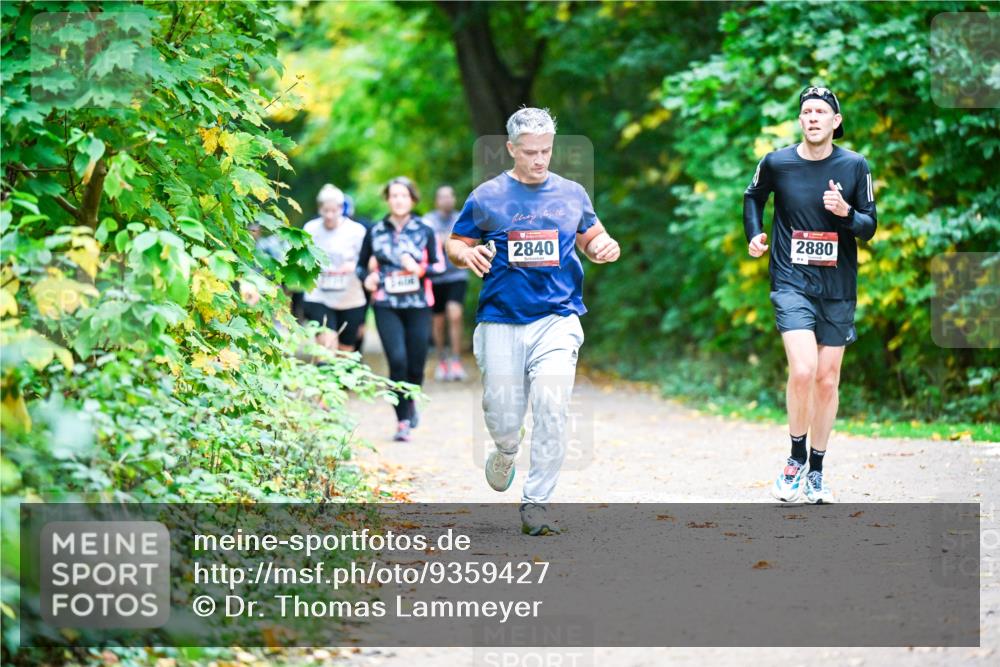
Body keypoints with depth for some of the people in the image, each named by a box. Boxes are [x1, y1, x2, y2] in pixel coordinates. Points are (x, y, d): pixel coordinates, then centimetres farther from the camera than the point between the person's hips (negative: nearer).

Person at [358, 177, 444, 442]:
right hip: (386, 305, -1)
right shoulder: (375, 232, 7)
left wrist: (420, 269, -15)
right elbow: (362, 264, 16)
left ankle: (410, 401, 35)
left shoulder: (424, 231, 6)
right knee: (397, 360, -14)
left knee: (416, 363, 2)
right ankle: (403, 421, -5)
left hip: (418, 305, 1)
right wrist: (367, 277, -5)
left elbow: (439, 265, 4)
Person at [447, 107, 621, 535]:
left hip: (557, 320, 0)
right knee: (503, 418, 0)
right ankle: (507, 450, 38)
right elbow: (455, 244, 12)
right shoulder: (487, 197, 5)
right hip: (500, 323, 0)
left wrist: (604, 247, 0)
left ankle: (536, 503, -7)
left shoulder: (571, 194, 11)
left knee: (552, 411, -15)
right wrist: (467, 255, -11)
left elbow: (591, 238, 23)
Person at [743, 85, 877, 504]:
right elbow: (754, 196, 20)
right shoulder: (776, 163, -2)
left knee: (827, 381, 7)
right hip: (791, 284, -2)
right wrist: (754, 234, 5)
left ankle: (816, 471, 21)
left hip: (837, 289, 2)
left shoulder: (855, 166, -1)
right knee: (802, 372, -19)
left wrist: (845, 213, -16)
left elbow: (869, 227, 3)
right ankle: (796, 459, 1)